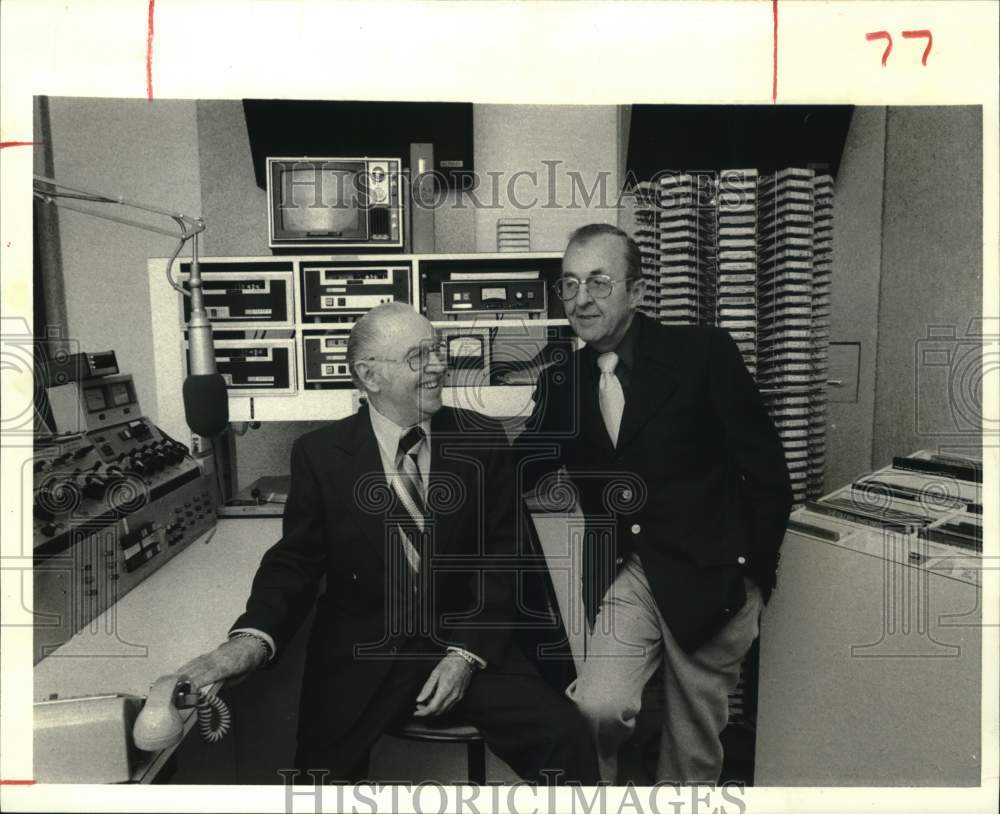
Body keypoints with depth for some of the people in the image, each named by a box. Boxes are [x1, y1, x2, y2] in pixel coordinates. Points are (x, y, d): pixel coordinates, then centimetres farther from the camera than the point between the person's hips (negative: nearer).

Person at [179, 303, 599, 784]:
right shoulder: (320, 453, -3)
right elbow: (297, 559, 0)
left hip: (465, 644, 1)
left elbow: (501, 556, 0)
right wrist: (254, 637, -20)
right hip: (359, 655, 0)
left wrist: (466, 653, -11)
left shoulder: (482, 440, -1)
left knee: (567, 739, -16)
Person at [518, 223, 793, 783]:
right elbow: (514, 477, 4)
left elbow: (768, 473, -5)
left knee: (694, 751, 10)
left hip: (710, 579, -2)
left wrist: (752, 574, -4)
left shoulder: (704, 353, -9)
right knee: (598, 709, -16)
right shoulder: (560, 381, 3)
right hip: (625, 576, 2)